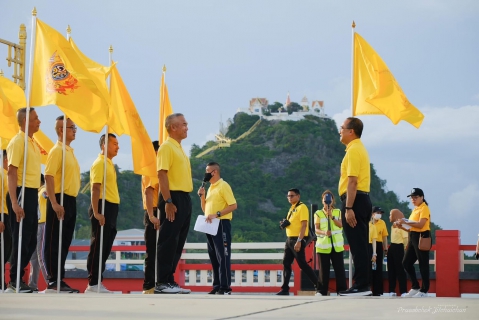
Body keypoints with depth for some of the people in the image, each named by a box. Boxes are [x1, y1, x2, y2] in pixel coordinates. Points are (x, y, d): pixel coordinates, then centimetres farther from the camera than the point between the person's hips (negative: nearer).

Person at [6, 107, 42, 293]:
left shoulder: (32, 142, 16)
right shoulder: (17, 142, -11)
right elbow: (12, 173, -16)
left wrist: (34, 197, 17)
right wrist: (14, 202, -23)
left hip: (32, 194, 9)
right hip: (22, 193, -9)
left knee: (31, 241, 10)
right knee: (21, 239, -5)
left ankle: (18, 277, 18)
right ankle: (15, 280, 3)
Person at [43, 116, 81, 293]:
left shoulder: (70, 151, 17)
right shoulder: (57, 150, -10)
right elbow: (49, 176, -18)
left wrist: (71, 201, 16)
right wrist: (54, 203, -25)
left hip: (71, 201, 9)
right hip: (60, 200, -9)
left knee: (65, 242, 10)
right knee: (54, 242, -5)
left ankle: (60, 280, 14)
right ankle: (53, 281, -4)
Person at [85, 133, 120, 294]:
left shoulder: (109, 164, 19)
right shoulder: (100, 163, -9)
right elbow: (95, 188, -17)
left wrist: (112, 213, 17)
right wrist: (96, 212, -24)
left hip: (111, 208, 10)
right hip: (103, 208, -9)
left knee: (106, 247, 10)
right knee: (98, 246, -8)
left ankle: (97, 283, 15)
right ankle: (93, 284, -6)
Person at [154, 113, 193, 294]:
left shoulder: (179, 148, 19)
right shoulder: (167, 147, -9)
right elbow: (162, 174, -16)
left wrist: (186, 203, 17)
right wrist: (168, 202, -22)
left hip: (184, 199, 9)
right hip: (174, 198, -9)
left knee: (178, 243, 9)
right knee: (168, 242, -8)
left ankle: (169, 280, 13)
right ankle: (163, 283, -5)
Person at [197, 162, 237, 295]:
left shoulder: (223, 186, -7)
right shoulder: (210, 188, 18)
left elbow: (233, 205, -16)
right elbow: (205, 210, 22)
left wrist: (217, 214, -22)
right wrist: (202, 196, 6)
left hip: (221, 224, -9)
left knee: (223, 256, -9)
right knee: (213, 256, 8)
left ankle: (225, 287, -10)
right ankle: (217, 286, 12)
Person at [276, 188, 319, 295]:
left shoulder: (302, 207, -12)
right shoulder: (292, 208, 16)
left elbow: (304, 225, -19)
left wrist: (299, 241, -25)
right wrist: (284, 224, 3)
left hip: (297, 240, -9)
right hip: (289, 239, 9)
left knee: (302, 264, -8)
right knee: (286, 264, 6)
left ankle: (318, 285, 0)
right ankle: (285, 289, 8)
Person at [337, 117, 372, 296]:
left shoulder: (354, 150, -13)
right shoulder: (359, 148, 20)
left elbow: (352, 181, -20)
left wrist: (349, 208, -24)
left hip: (355, 200, -11)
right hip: (363, 199, 11)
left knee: (357, 245, -9)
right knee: (360, 245, 11)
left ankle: (360, 286, -9)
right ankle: (363, 285, 14)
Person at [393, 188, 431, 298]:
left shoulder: (424, 208, -8)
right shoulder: (415, 209, 19)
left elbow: (420, 224, -21)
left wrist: (406, 222, -23)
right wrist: (402, 226, 3)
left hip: (421, 237, -10)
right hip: (413, 237, 10)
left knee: (423, 264, -5)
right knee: (406, 262, 7)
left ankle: (424, 290, 0)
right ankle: (415, 287, 16)